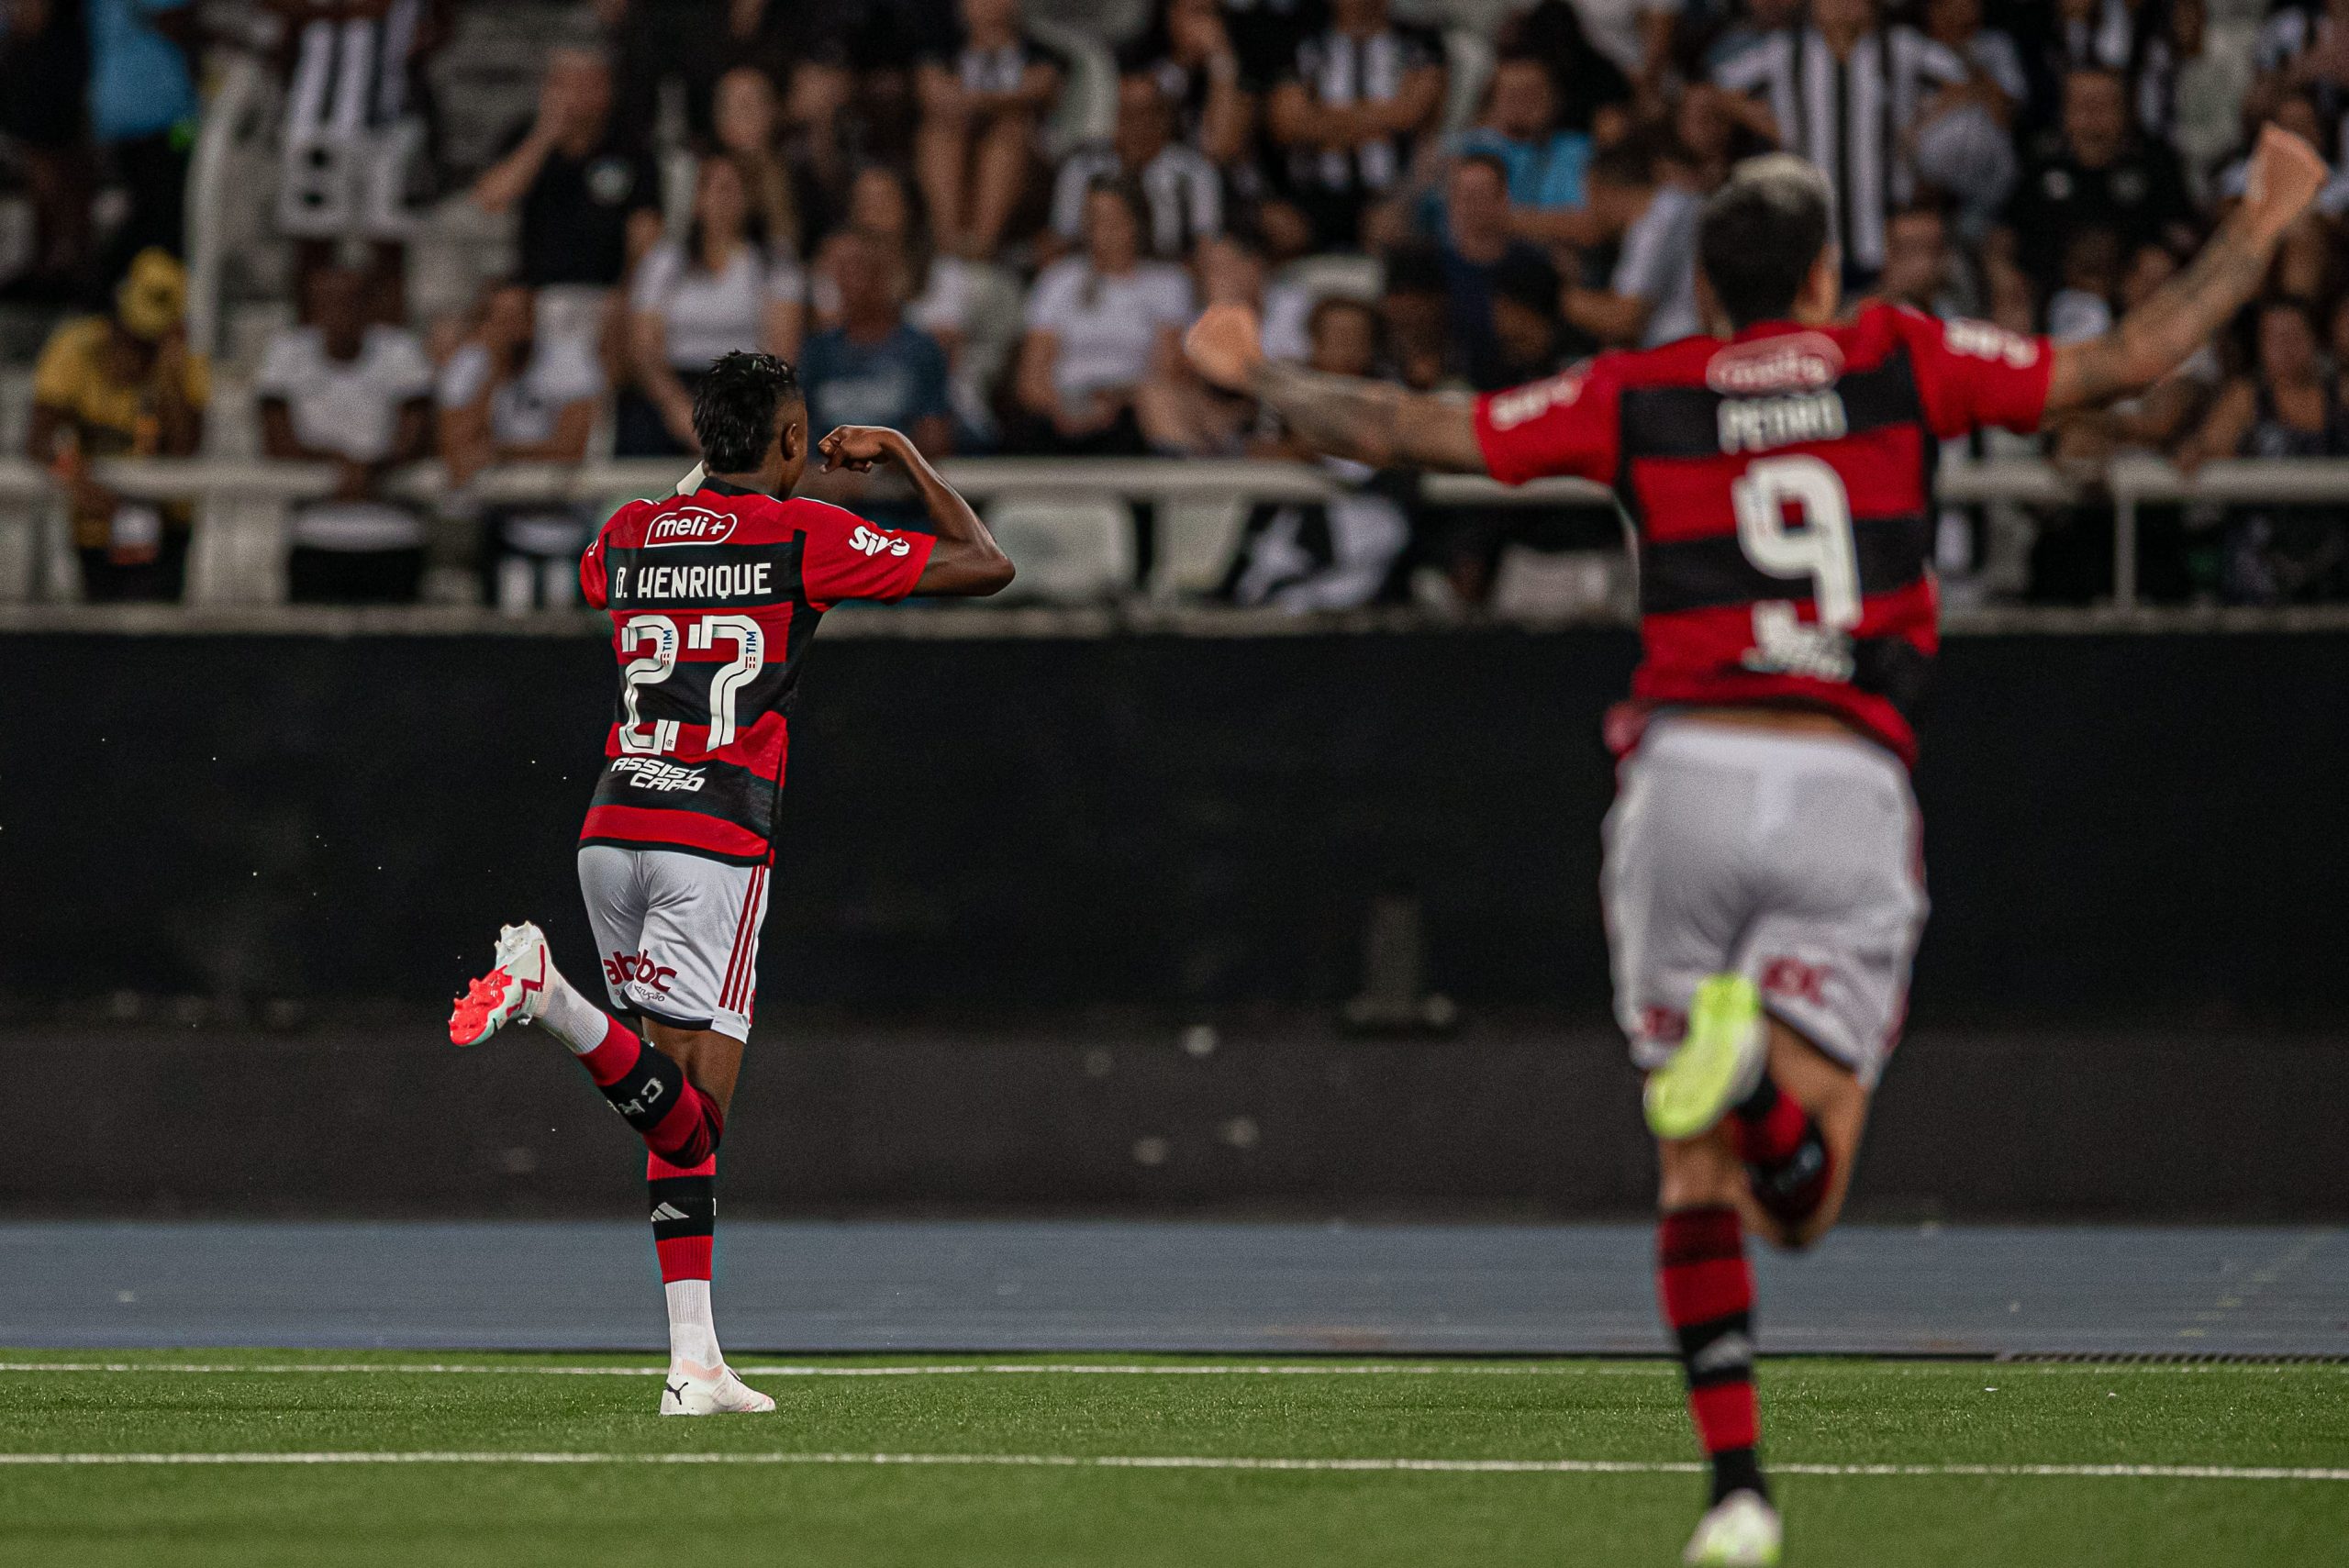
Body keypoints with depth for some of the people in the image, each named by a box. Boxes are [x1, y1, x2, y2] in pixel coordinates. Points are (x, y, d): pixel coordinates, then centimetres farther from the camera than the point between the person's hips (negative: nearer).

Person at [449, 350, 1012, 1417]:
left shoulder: (630, 534, 11)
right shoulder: (804, 536, -2)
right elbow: (984, 566, 5)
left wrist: (699, 480, 41)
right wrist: (899, 452, 16)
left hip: (613, 827, 6)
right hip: (716, 845, -6)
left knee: (681, 1125, 9)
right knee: (689, 1121, -7)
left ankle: (694, 1362, 4)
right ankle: (548, 994, -30)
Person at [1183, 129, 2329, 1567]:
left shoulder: (1640, 396, 11)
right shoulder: (1901, 361, 10)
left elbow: (1409, 432, 13)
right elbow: (2129, 362, 11)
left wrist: (1256, 376, 29)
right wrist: (2260, 235, 24)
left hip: (1688, 774, 1)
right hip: (1848, 793, -1)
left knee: (1701, 1180, 12)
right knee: (1800, 1203, -2)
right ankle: (1766, 1060, -37)